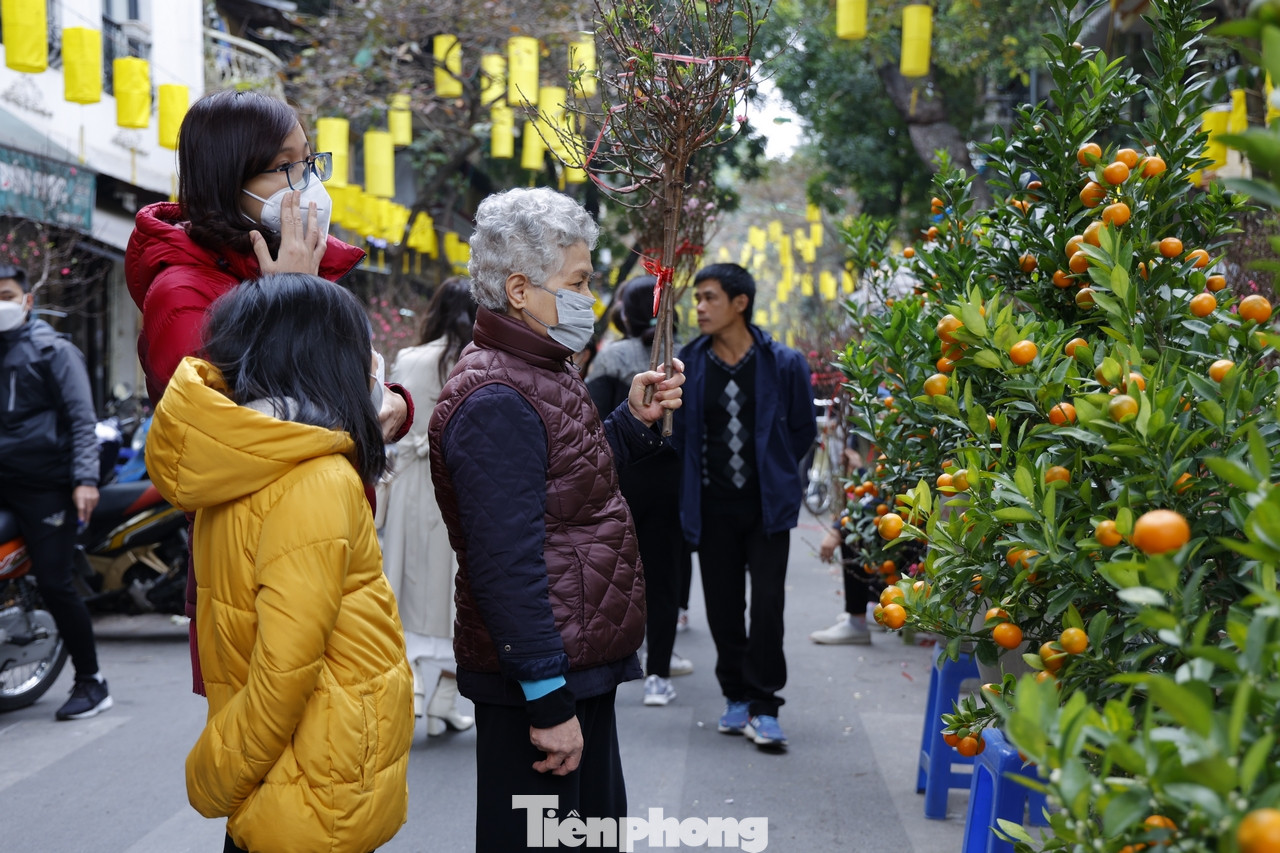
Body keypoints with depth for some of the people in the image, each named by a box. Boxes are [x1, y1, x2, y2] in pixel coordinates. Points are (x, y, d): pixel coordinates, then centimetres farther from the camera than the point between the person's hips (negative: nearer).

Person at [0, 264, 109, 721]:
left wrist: (85, 479, -16)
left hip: (44, 485, -5)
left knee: (54, 584, -7)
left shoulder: (53, 350, 2)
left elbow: (82, 419, -5)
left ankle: (91, 682, 4)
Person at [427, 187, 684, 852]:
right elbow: (506, 566, -26)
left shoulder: (543, 375, 14)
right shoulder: (495, 400, -21)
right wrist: (549, 699, -25)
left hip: (580, 668, 11)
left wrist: (634, 421, 11)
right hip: (537, 679, -11)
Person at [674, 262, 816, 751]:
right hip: (712, 505, 2)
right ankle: (737, 697, 24)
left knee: (767, 602, -7)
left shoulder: (783, 363, -4)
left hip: (766, 504, -2)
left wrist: (772, 471, 9)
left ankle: (764, 706, 3)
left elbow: (804, 430, 8)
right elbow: (678, 431, 12)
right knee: (722, 606, 8)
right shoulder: (688, 363, -1)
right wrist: (697, 474, 8)